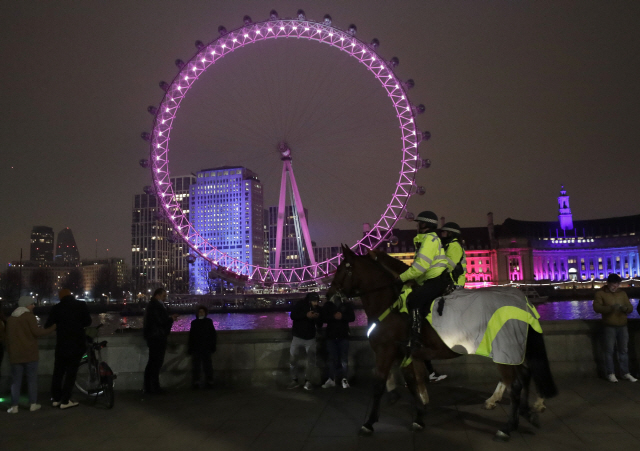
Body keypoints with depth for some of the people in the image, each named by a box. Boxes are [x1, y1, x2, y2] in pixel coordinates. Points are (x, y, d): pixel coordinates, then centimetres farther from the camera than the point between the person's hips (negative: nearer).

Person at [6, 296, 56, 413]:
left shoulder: (11, 318, 11)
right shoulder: (29, 316, -9)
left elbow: (8, 337, 15)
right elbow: (36, 332, -17)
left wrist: (9, 351, 22)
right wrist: (52, 328, -9)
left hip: (15, 354, 5)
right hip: (29, 354, -5)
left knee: (16, 381, 7)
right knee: (32, 379, 4)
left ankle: (14, 406, 4)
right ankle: (33, 404, 6)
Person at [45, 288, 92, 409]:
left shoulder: (56, 308, -2)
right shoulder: (81, 305, -4)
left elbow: (48, 325, 1)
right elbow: (88, 322, 1)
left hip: (61, 345, 2)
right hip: (77, 345, -1)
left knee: (58, 372, 16)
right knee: (71, 372, 4)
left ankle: (56, 399, 23)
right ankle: (65, 401, 6)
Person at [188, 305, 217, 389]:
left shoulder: (209, 322, 5)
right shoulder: (194, 323, 8)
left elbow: (213, 334, 4)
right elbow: (191, 336, 9)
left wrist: (213, 346, 0)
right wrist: (190, 348, 5)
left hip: (206, 348, -1)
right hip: (196, 348, 2)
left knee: (207, 365, 0)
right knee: (196, 366, 3)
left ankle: (209, 382, 5)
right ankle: (196, 382, 9)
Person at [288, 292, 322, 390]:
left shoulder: (317, 309, 0)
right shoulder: (300, 304, -9)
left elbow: (320, 324, 2)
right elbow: (292, 315, -19)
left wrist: (318, 318, -20)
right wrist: (306, 315, -30)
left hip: (311, 338, 2)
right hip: (298, 337, -2)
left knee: (311, 360, 2)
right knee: (292, 359, -1)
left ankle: (307, 380, 14)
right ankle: (294, 380, 12)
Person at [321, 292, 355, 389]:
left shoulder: (347, 304, 5)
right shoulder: (328, 304, 6)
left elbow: (352, 317, -1)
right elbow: (323, 317, -2)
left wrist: (342, 316, -18)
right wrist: (333, 316, -19)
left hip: (343, 335, -1)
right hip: (331, 335, 1)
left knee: (344, 358, -2)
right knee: (332, 358, 4)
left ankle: (344, 379, 2)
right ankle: (331, 379, 8)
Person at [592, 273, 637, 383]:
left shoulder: (622, 293, 11)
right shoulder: (600, 293, -2)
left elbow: (630, 307, 10)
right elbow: (596, 307, -12)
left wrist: (625, 308, -15)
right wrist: (610, 308, -28)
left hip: (622, 326, 4)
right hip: (609, 327, -4)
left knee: (623, 350, 10)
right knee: (609, 351, 0)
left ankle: (625, 373, 19)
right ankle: (610, 374, 8)